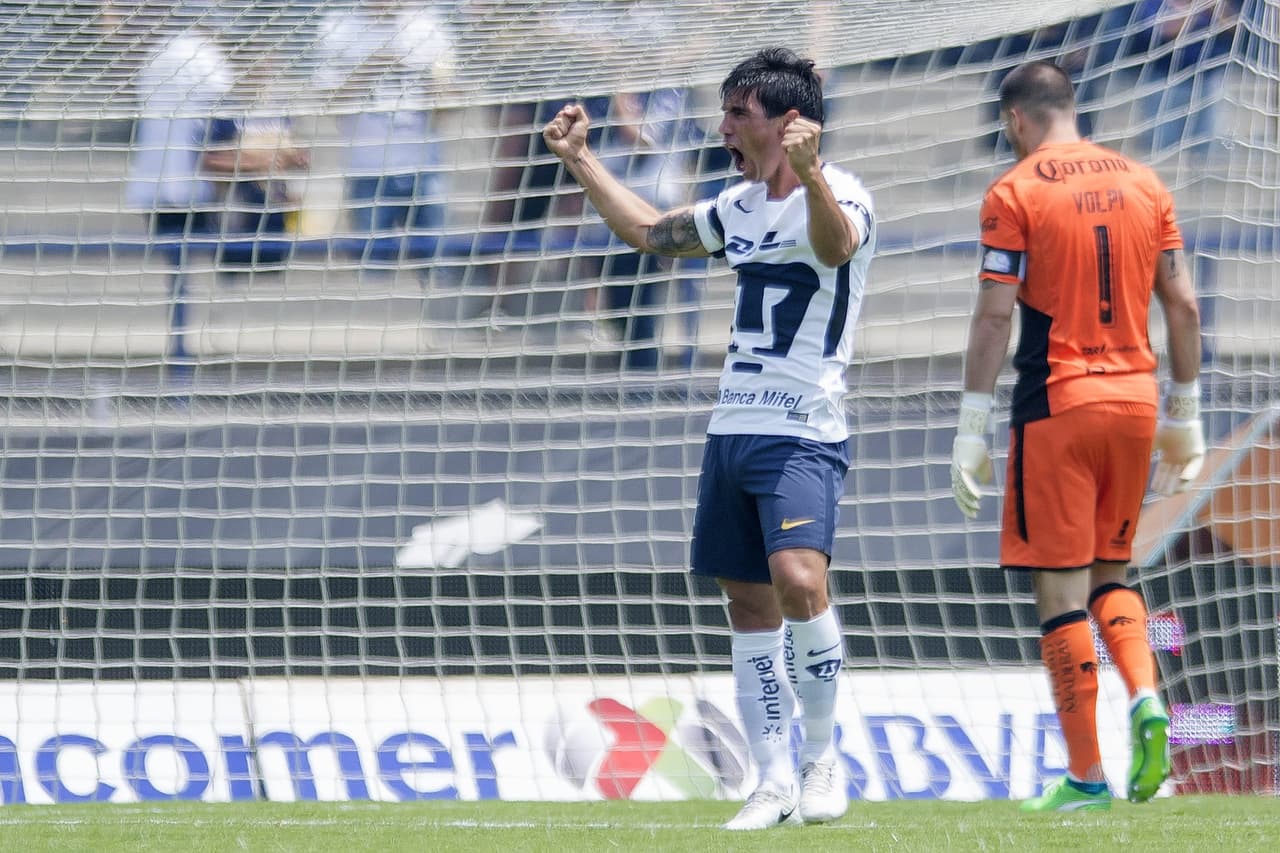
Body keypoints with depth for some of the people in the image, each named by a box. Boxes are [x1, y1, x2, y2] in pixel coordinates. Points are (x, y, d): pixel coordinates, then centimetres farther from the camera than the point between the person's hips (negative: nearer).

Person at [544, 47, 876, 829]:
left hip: (803, 434, -8)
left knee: (798, 580, -24)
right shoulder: (742, 206, 15)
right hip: (732, 430, 8)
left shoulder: (841, 195, -9)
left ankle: (823, 756, -10)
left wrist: (809, 175, -52)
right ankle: (776, 782, 11)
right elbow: (650, 232, 31)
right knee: (749, 602, 6)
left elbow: (835, 244, -33)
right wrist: (581, 161, 30)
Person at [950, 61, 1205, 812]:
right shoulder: (1144, 184, 10)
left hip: (1056, 406, -5)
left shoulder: (1016, 193, -5)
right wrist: (1185, 414, 17)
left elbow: (996, 315, -10)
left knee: (1061, 588, -1)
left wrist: (971, 431, -7)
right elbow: (1183, 306, 10)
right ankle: (1146, 698, -8)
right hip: (1135, 399, 5)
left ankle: (1086, 776, -2)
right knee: (1111, 573, 19)